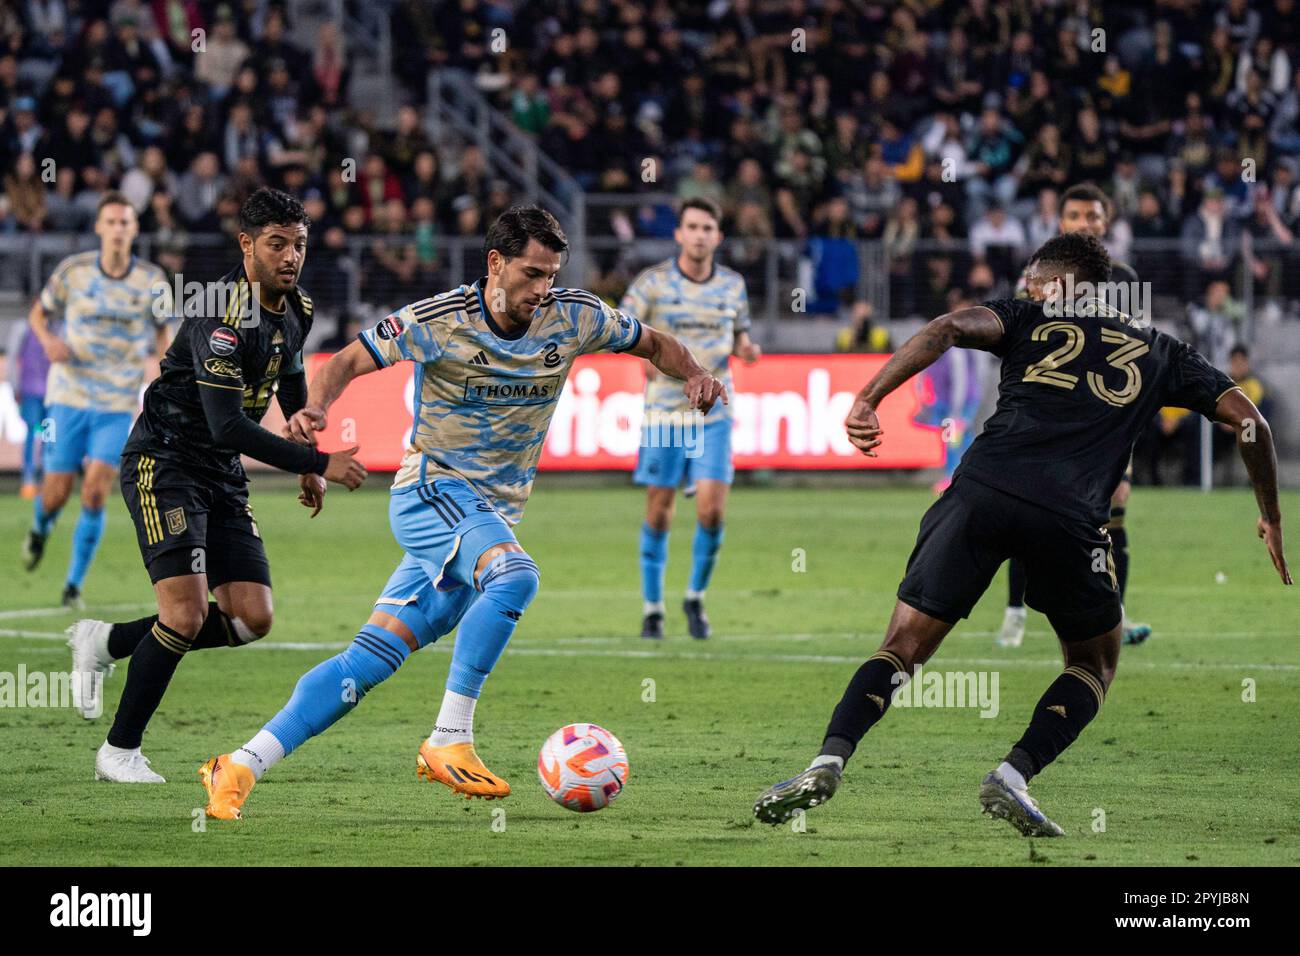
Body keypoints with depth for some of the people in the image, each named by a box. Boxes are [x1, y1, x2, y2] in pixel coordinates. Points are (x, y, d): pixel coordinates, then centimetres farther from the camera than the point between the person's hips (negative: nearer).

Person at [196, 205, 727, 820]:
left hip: (492, 515, 5)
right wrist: (317, 406, -25)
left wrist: (694, 374, -7)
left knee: (373, 658, -2)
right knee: (516, 575, -34)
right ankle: (449, 742, -29)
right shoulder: (439, 321, -12)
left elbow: (652, 343, 14)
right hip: (432, 491, -5)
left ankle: (240, 768, 1)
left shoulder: (573, 317, -1)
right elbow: (351, 360, -5)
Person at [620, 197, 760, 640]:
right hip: (664, 412, -2)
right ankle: (652, 608, 16)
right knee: (658, 513, 2)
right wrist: (646, 352, -26)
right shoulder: (653, 281, -3)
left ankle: (696, 598, 14)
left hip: (713, 413, 2)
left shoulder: (732, 284, 6)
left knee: (712, 510, -8)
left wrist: (746, 348, -4)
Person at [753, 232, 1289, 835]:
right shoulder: (1156, 351, 27)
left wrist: (868, 400, -4)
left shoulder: (1029, 319, 22)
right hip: (1070, 513, 0)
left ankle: (829, 761, -14)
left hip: (982, 489, 0)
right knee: (1095, 664, 20)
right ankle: (1013, 777, 0)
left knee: (904, 645, 7)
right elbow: (1248, 421, 24)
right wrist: (1270, 519, 35)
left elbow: (950, 328, 2)